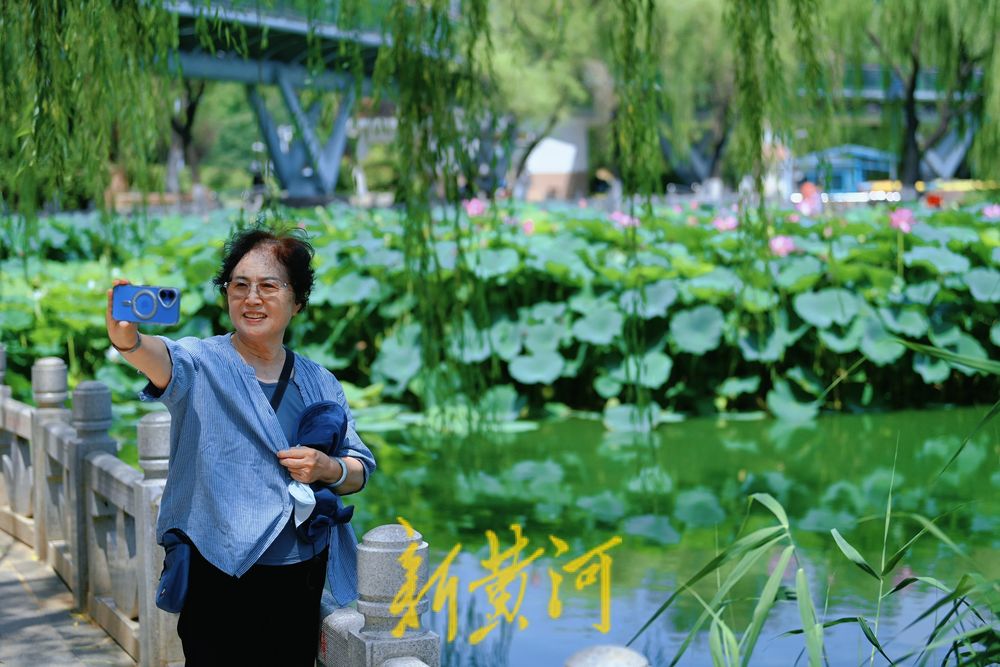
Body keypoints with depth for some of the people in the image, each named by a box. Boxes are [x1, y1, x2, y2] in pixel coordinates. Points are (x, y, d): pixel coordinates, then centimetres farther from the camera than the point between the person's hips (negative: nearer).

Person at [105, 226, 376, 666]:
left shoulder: (320, 384, 9)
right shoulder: (204, 364, -4)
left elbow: (361, 470, 13)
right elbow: (167, 360, -28)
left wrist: (329, 469, -10)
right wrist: (128, 341, -51)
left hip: (301, 579, 4)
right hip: (219, 579, -4)